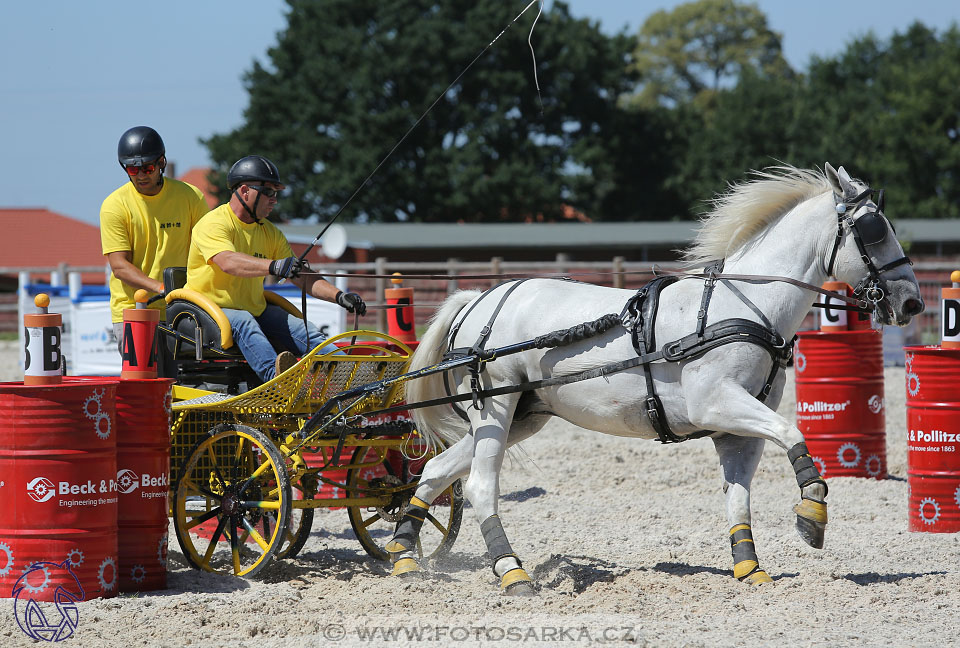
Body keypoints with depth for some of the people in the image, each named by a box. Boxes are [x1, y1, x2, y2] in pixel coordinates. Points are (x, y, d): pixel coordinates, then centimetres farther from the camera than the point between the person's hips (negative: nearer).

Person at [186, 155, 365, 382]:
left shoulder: (270, 233, 12)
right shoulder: (214, 224, -13)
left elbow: (303, 279, 9)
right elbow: (228, 262, -33)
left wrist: (339, 296, -8)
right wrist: (274, 267, -49)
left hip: (256, 311, 7)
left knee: (303, 330, -15)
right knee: (243, 321, -37)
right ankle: (275, 374, -62)